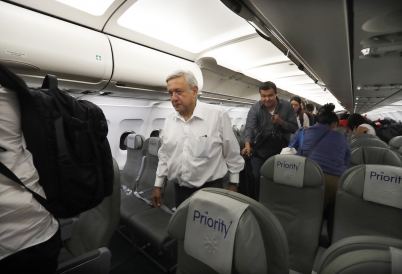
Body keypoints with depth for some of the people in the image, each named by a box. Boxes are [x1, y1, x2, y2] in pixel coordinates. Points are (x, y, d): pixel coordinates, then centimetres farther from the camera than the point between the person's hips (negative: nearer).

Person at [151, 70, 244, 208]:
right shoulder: (169, 120, 1)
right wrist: (158, 186, 12)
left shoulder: (218, 115, -14)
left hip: (210, 189, -4)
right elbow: (164, 155, 10)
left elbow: (232, 154, -5)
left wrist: (233, 185, 1)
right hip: (180, 190, 5)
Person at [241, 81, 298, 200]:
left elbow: (294, 128, -2)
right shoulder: (255, 108, -10)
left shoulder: (287, 106, -4)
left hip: (281, 151, 1)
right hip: (260, 151, -1)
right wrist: (247, 144, -42)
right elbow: (249, 127, -24)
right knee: (258, 180, 8)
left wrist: (281, 122, -21)